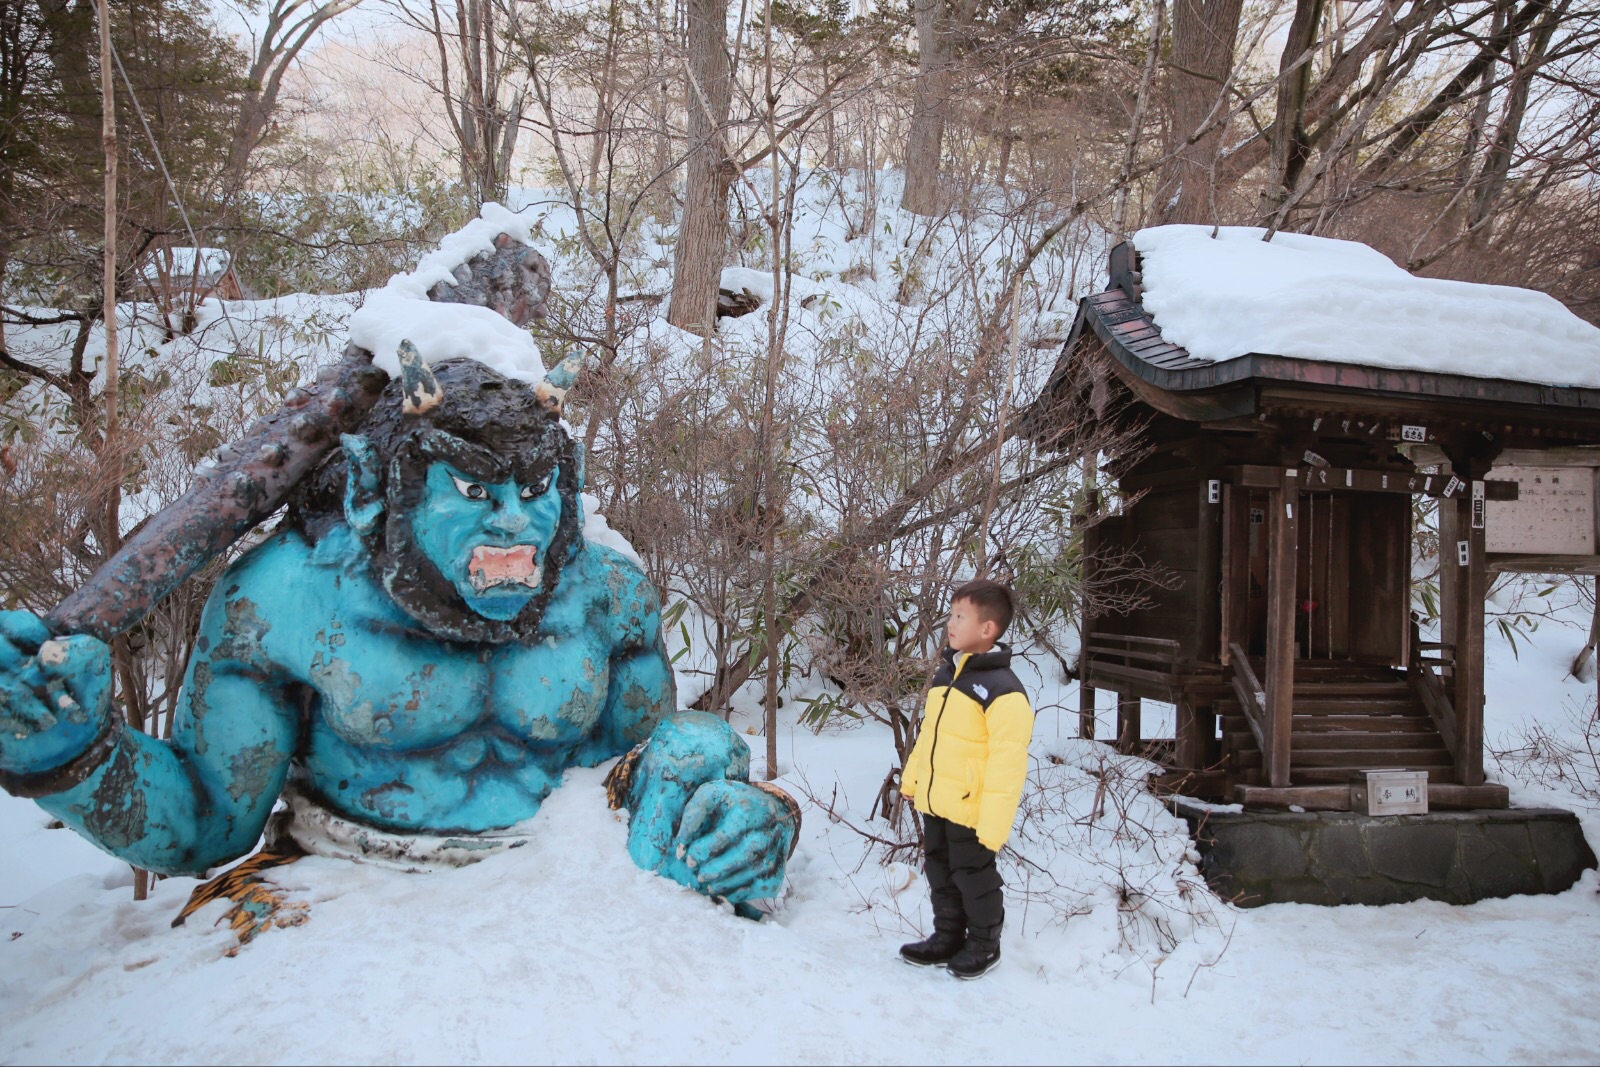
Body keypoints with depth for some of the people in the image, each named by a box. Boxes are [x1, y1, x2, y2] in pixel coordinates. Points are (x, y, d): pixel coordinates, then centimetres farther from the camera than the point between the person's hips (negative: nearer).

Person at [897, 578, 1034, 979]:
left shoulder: (1002, 690, -23)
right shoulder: (946, 674, 5)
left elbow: (1006, 765, -23)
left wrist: (993, 824, -22)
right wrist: (911, 779, 20)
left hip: (969, 810, -8)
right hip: (934, 803, 8)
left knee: (973, 877, 9)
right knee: (940, 873, 20)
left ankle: (984, 944, 30)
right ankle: (947, 938, 37)